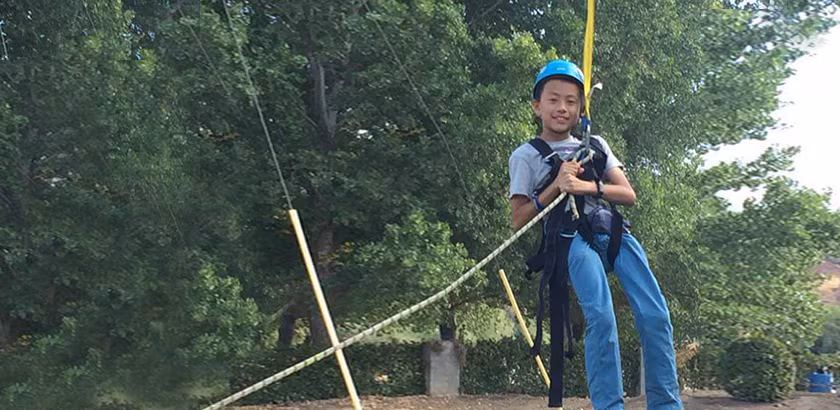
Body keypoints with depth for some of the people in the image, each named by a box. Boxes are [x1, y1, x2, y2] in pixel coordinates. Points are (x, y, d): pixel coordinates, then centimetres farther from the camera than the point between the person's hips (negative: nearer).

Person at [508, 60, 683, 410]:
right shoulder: (526, 155, 13)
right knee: (601, 316, -28)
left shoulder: (595, 145, 23)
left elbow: (629, 195, 14)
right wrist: (556, 187, -5)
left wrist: (589, 186, -4)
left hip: (614, 231, 4)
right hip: (573, 238, -4)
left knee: (655, 315, -15)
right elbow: (518, 220, 6)